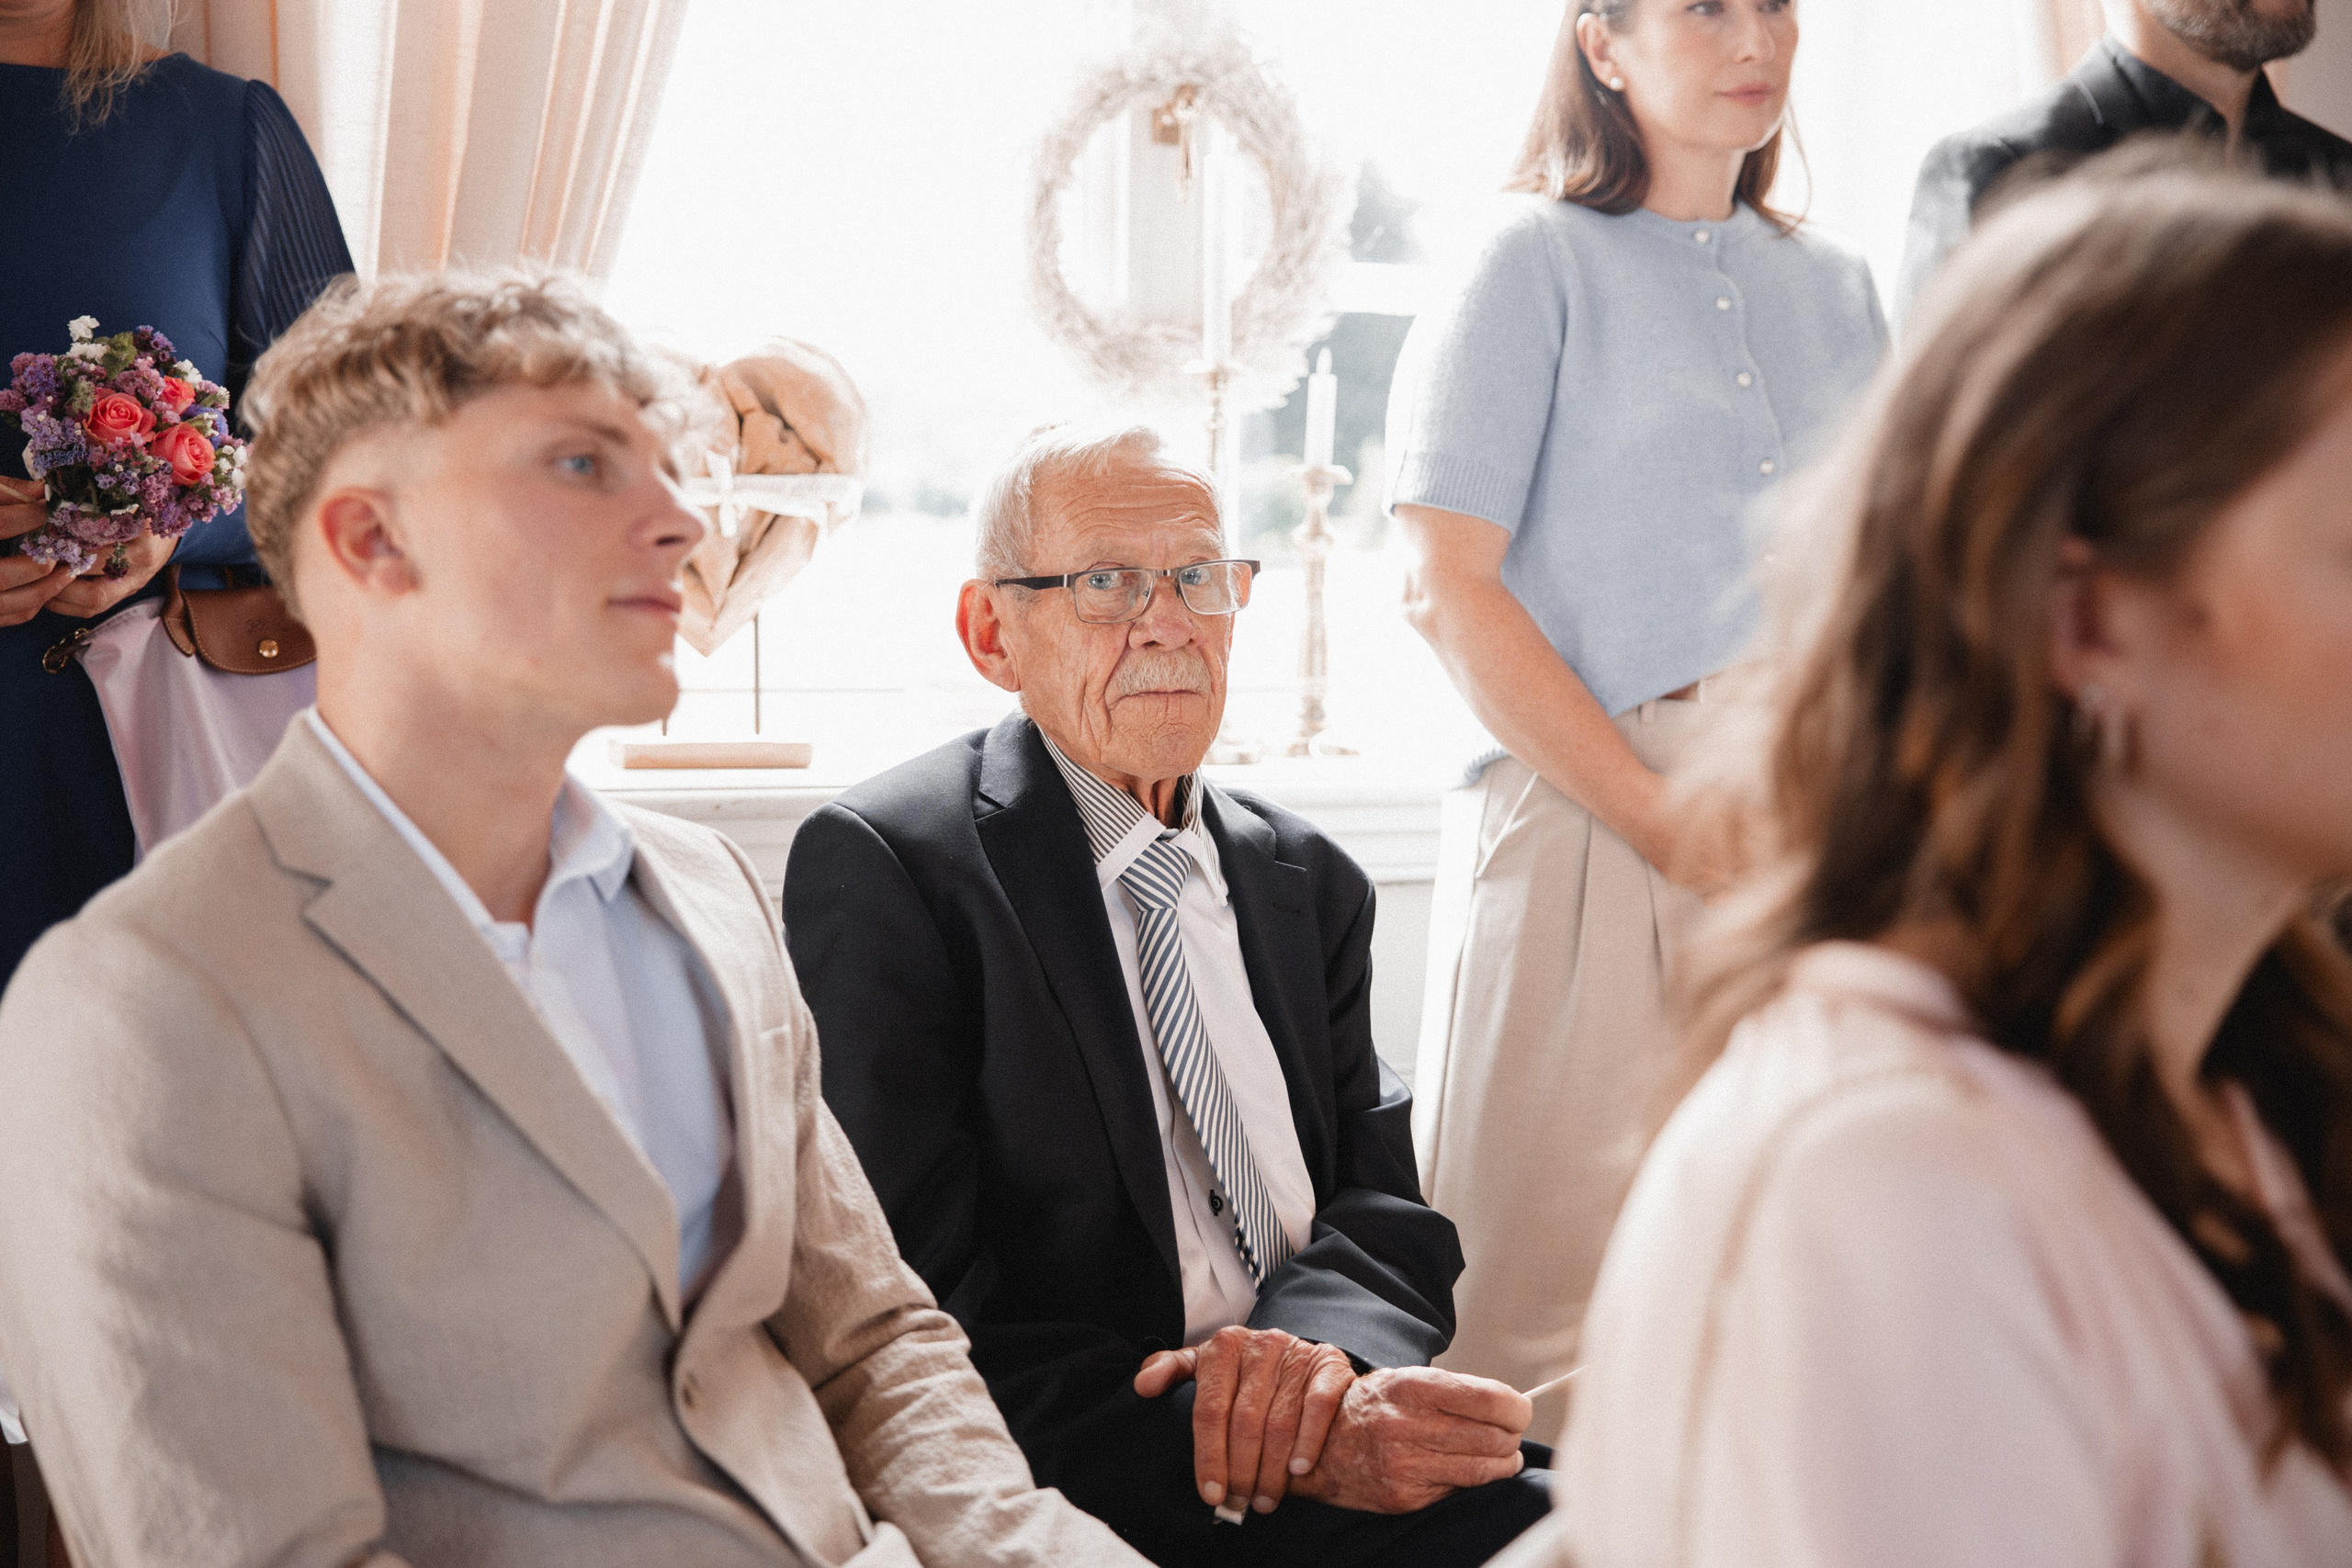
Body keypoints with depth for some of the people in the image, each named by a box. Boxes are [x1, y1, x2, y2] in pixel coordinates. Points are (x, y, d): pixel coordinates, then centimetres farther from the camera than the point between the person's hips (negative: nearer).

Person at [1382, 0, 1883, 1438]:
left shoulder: (1833, 289, 17)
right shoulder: (1533, 264, 1)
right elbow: (1451, 589, -8)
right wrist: (1673, 829, -13)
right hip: (1594, 828, -5)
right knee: (1561, 1290, -2)